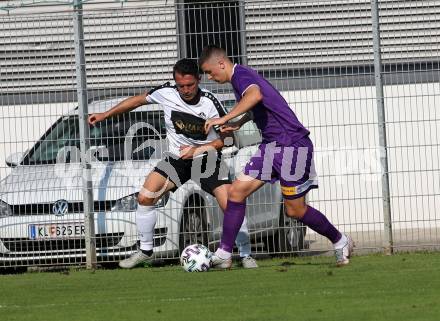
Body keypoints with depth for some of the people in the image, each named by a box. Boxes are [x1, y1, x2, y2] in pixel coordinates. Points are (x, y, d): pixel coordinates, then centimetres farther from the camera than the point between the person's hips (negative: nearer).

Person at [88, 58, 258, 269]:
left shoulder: (209, 103, -20)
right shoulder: (166, 94, -13)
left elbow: (226, 138, -11)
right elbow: (139, 100, 5)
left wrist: (197, 149, -22)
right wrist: (105, 115, 7)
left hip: (206, 159, -3)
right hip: (177, 158, 3)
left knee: (230, 206, -16)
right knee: (145, 198, -10)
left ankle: (245, 255, 2)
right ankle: (145, 251, 6)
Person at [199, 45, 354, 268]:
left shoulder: (240, 75, -15)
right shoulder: (241, 76, 15)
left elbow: (255, 95, -39)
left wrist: (225, 119, -38)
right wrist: (237, 124, 33)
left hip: (292, 144, -10)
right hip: (271, 146, 10)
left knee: (295, 210, -1)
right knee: (236, 191, -2)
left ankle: (340, 242, 19)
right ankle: (224, 254, -2)